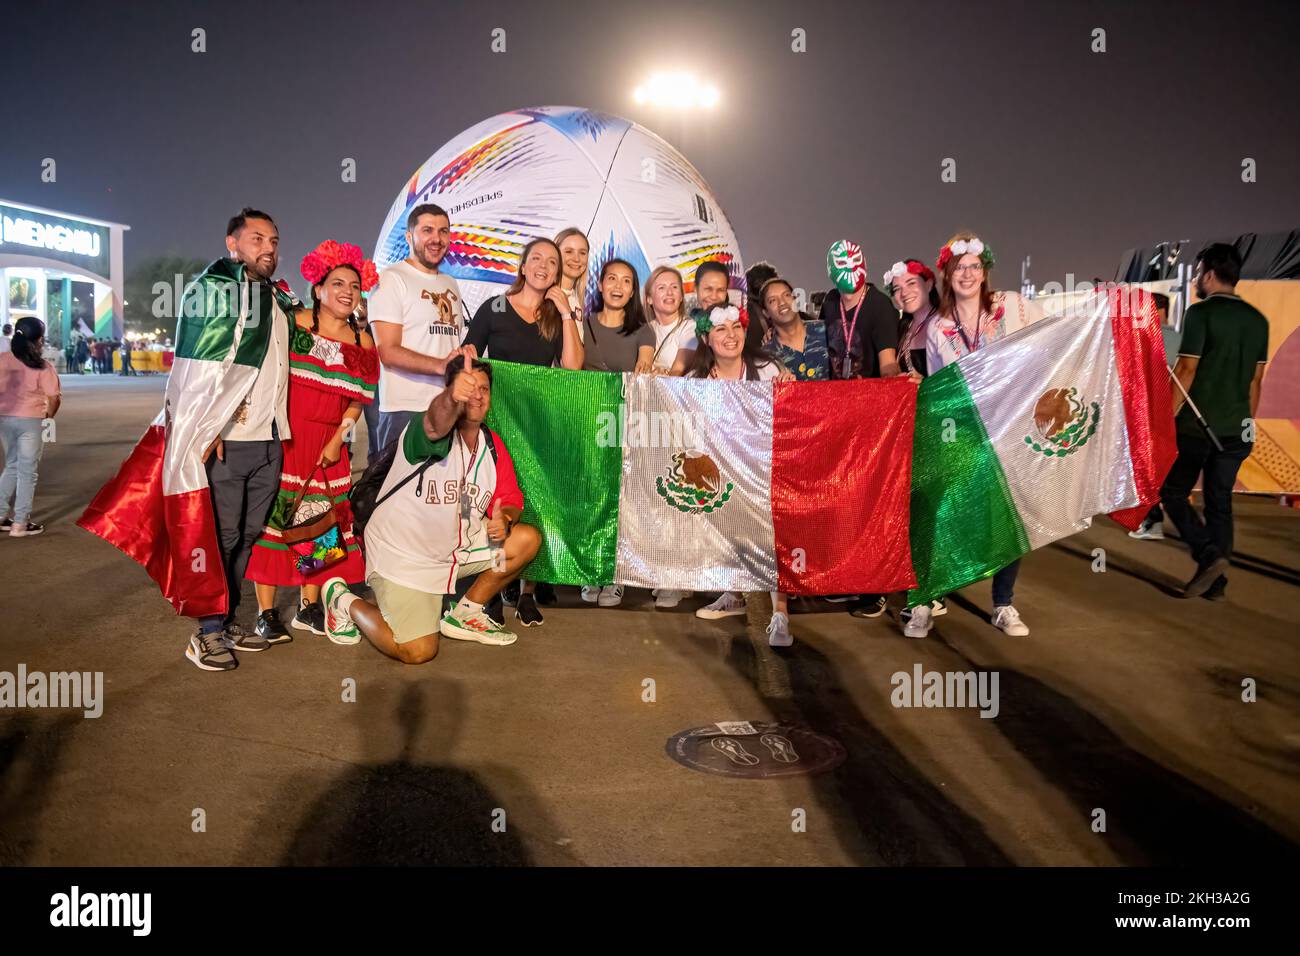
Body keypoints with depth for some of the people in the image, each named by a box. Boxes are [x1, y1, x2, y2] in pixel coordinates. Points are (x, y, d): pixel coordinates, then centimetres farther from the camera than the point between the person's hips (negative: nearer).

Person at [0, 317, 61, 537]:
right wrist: (49, 415, 8)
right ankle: (20, 524, 7)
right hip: (30, 421, -5)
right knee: (27, 472, 4)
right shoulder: (42, 367, -12)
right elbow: (54, 397, -11)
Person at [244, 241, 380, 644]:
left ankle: (308, 608, 17)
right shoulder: (293, 324, -3)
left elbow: (356, 400, 9)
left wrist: (337, 440, -3)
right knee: (273, 515, -5)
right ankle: (266, 613, 1)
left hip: (327, 446, 4)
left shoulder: (362, 344, 9)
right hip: (281, 436, -4)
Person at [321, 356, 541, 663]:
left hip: (456, 545, 7)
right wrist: (453, 398, -71)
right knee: (418, 652, -14)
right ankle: (345, 602, 14)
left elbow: (510, 499, 6)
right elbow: (436, 421, -47)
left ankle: (464, 615, 12)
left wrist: (505, 519, -18)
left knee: (528, 539, -5)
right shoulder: (434, 430, -21)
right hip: (401, 553, -7)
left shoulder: (493, 446, 0)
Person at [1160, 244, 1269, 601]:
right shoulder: (1257, 319, 9)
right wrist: (1248, 423, 21)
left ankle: (1208, 556, -10)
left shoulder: (1200, 313, -10)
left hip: (1196, 424, -6)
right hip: (1235, 428, 6)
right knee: (1220, 501, 11)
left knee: (1172, 492, 6)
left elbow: (1185, 371, -15)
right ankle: (1217, 581, 13)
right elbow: (1256, 380, 13)